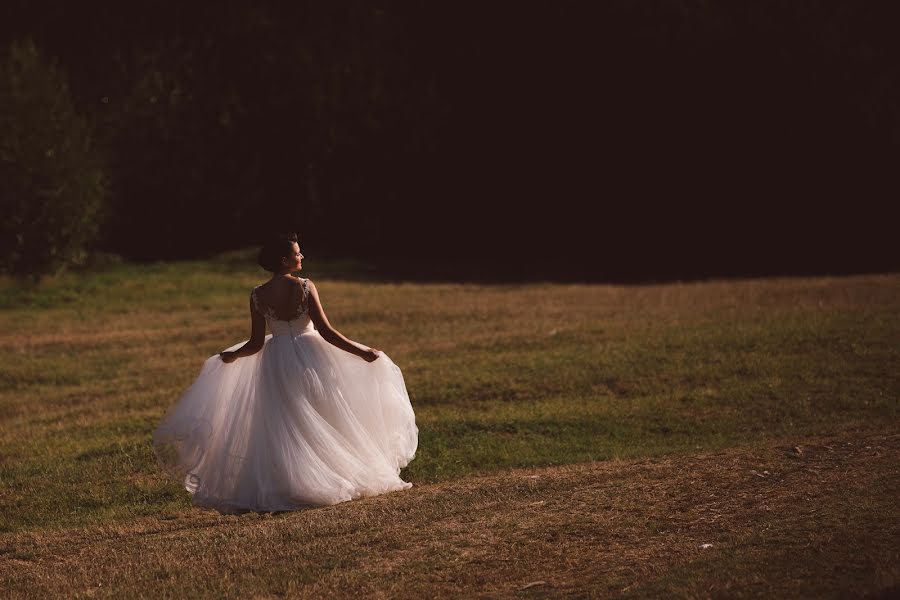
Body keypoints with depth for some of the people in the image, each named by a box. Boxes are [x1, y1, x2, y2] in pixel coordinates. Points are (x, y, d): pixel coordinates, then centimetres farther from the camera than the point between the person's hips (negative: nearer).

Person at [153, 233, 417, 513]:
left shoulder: (258, 295, -4)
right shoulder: (305, 287, -12)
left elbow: (256, 343, -1)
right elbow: (326, 331, -13)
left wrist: (231, 356, 18)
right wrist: (361, 351, -6)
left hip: (276, 363, 2)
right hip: (309, 358, -2)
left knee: (279, 430, 9)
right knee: (318, 424, 11)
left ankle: (277, 490, 6)